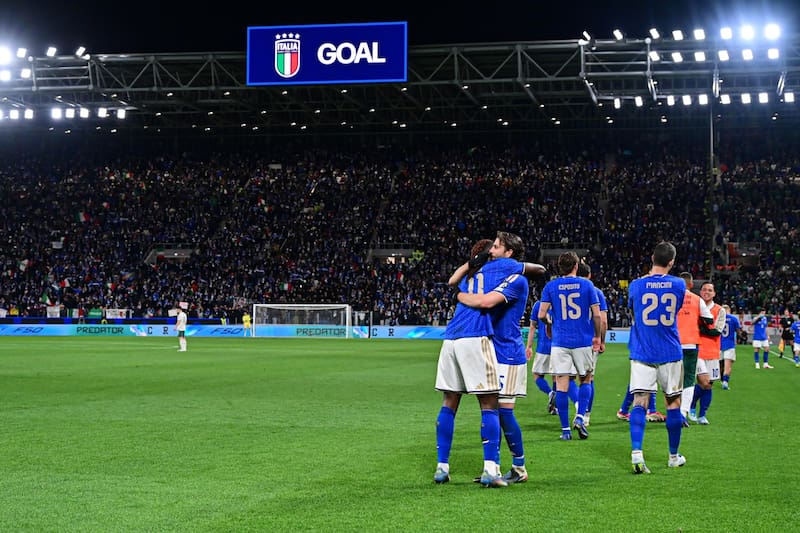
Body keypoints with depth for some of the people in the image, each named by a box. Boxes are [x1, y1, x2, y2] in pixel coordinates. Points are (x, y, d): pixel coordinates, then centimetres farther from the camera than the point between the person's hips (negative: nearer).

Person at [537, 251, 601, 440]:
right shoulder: (586, 285, 2)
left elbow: (541, 314, -2)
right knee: (585, 380, 17)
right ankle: (580, 417, -1)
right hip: (583, 341, 0)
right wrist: (597, 337, 13)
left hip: (560, 341, 0)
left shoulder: (550, 286, 2)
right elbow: (596, 315, 0)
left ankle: (565, 429, -1)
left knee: (562, 384, 0)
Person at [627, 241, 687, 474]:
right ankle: (674, 456, 24)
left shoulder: (636, 285, -3)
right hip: (670, 354, 1)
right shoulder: (679, 285, -1)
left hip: (642, 353, -1)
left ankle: (636, 453, -22)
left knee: (639, 402, -4)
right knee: (673, 403, 13)